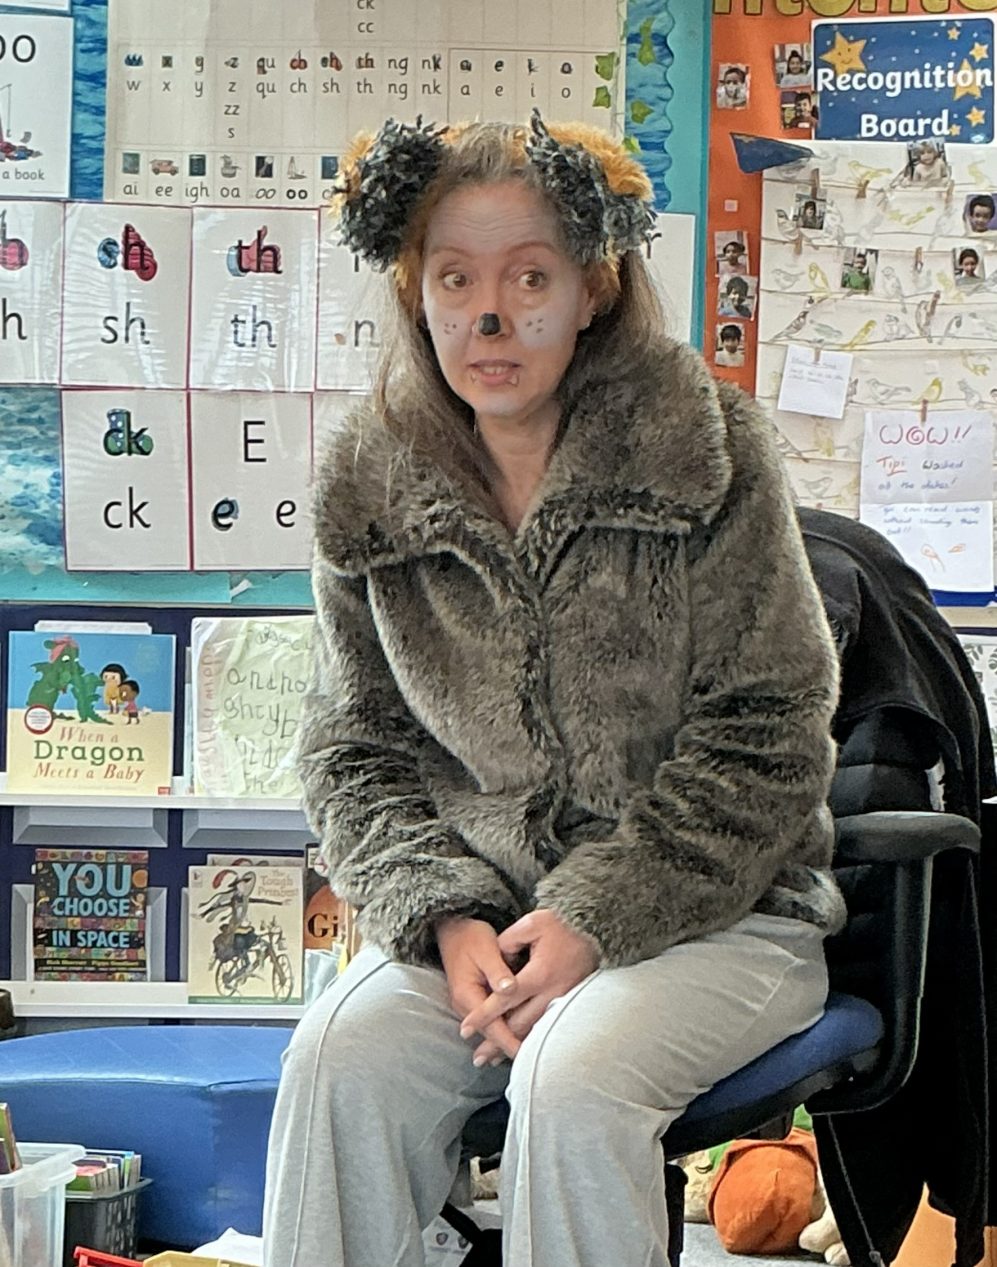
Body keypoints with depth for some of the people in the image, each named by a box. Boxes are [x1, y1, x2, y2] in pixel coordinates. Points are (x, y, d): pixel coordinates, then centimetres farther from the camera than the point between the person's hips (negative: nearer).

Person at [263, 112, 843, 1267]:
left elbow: (766, 733, -8)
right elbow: (354, 748, 6)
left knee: (572, 1079, -31)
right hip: (486, 905, 3)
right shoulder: (371, 482, 2)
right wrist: (446, 918, -12)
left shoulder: (703, 449, -8)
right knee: (340, 1053, -26)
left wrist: (598, 917, -17)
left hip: (711, 908, -2)